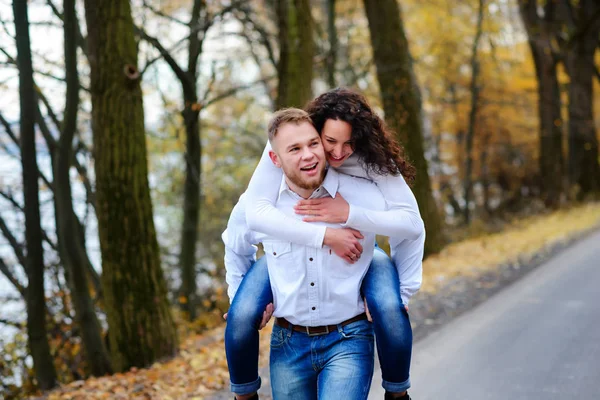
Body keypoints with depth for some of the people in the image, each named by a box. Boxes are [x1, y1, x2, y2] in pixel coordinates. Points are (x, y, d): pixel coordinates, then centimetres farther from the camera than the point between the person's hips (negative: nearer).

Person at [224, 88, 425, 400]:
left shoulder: (372, 157, -25)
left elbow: (411, 222, -29)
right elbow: (256, 212, -37)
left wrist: (349, 213, -41)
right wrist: (325, 236, -43)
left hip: (354, 248, 0)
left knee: (390, 309, -29)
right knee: (242, 317, -22)